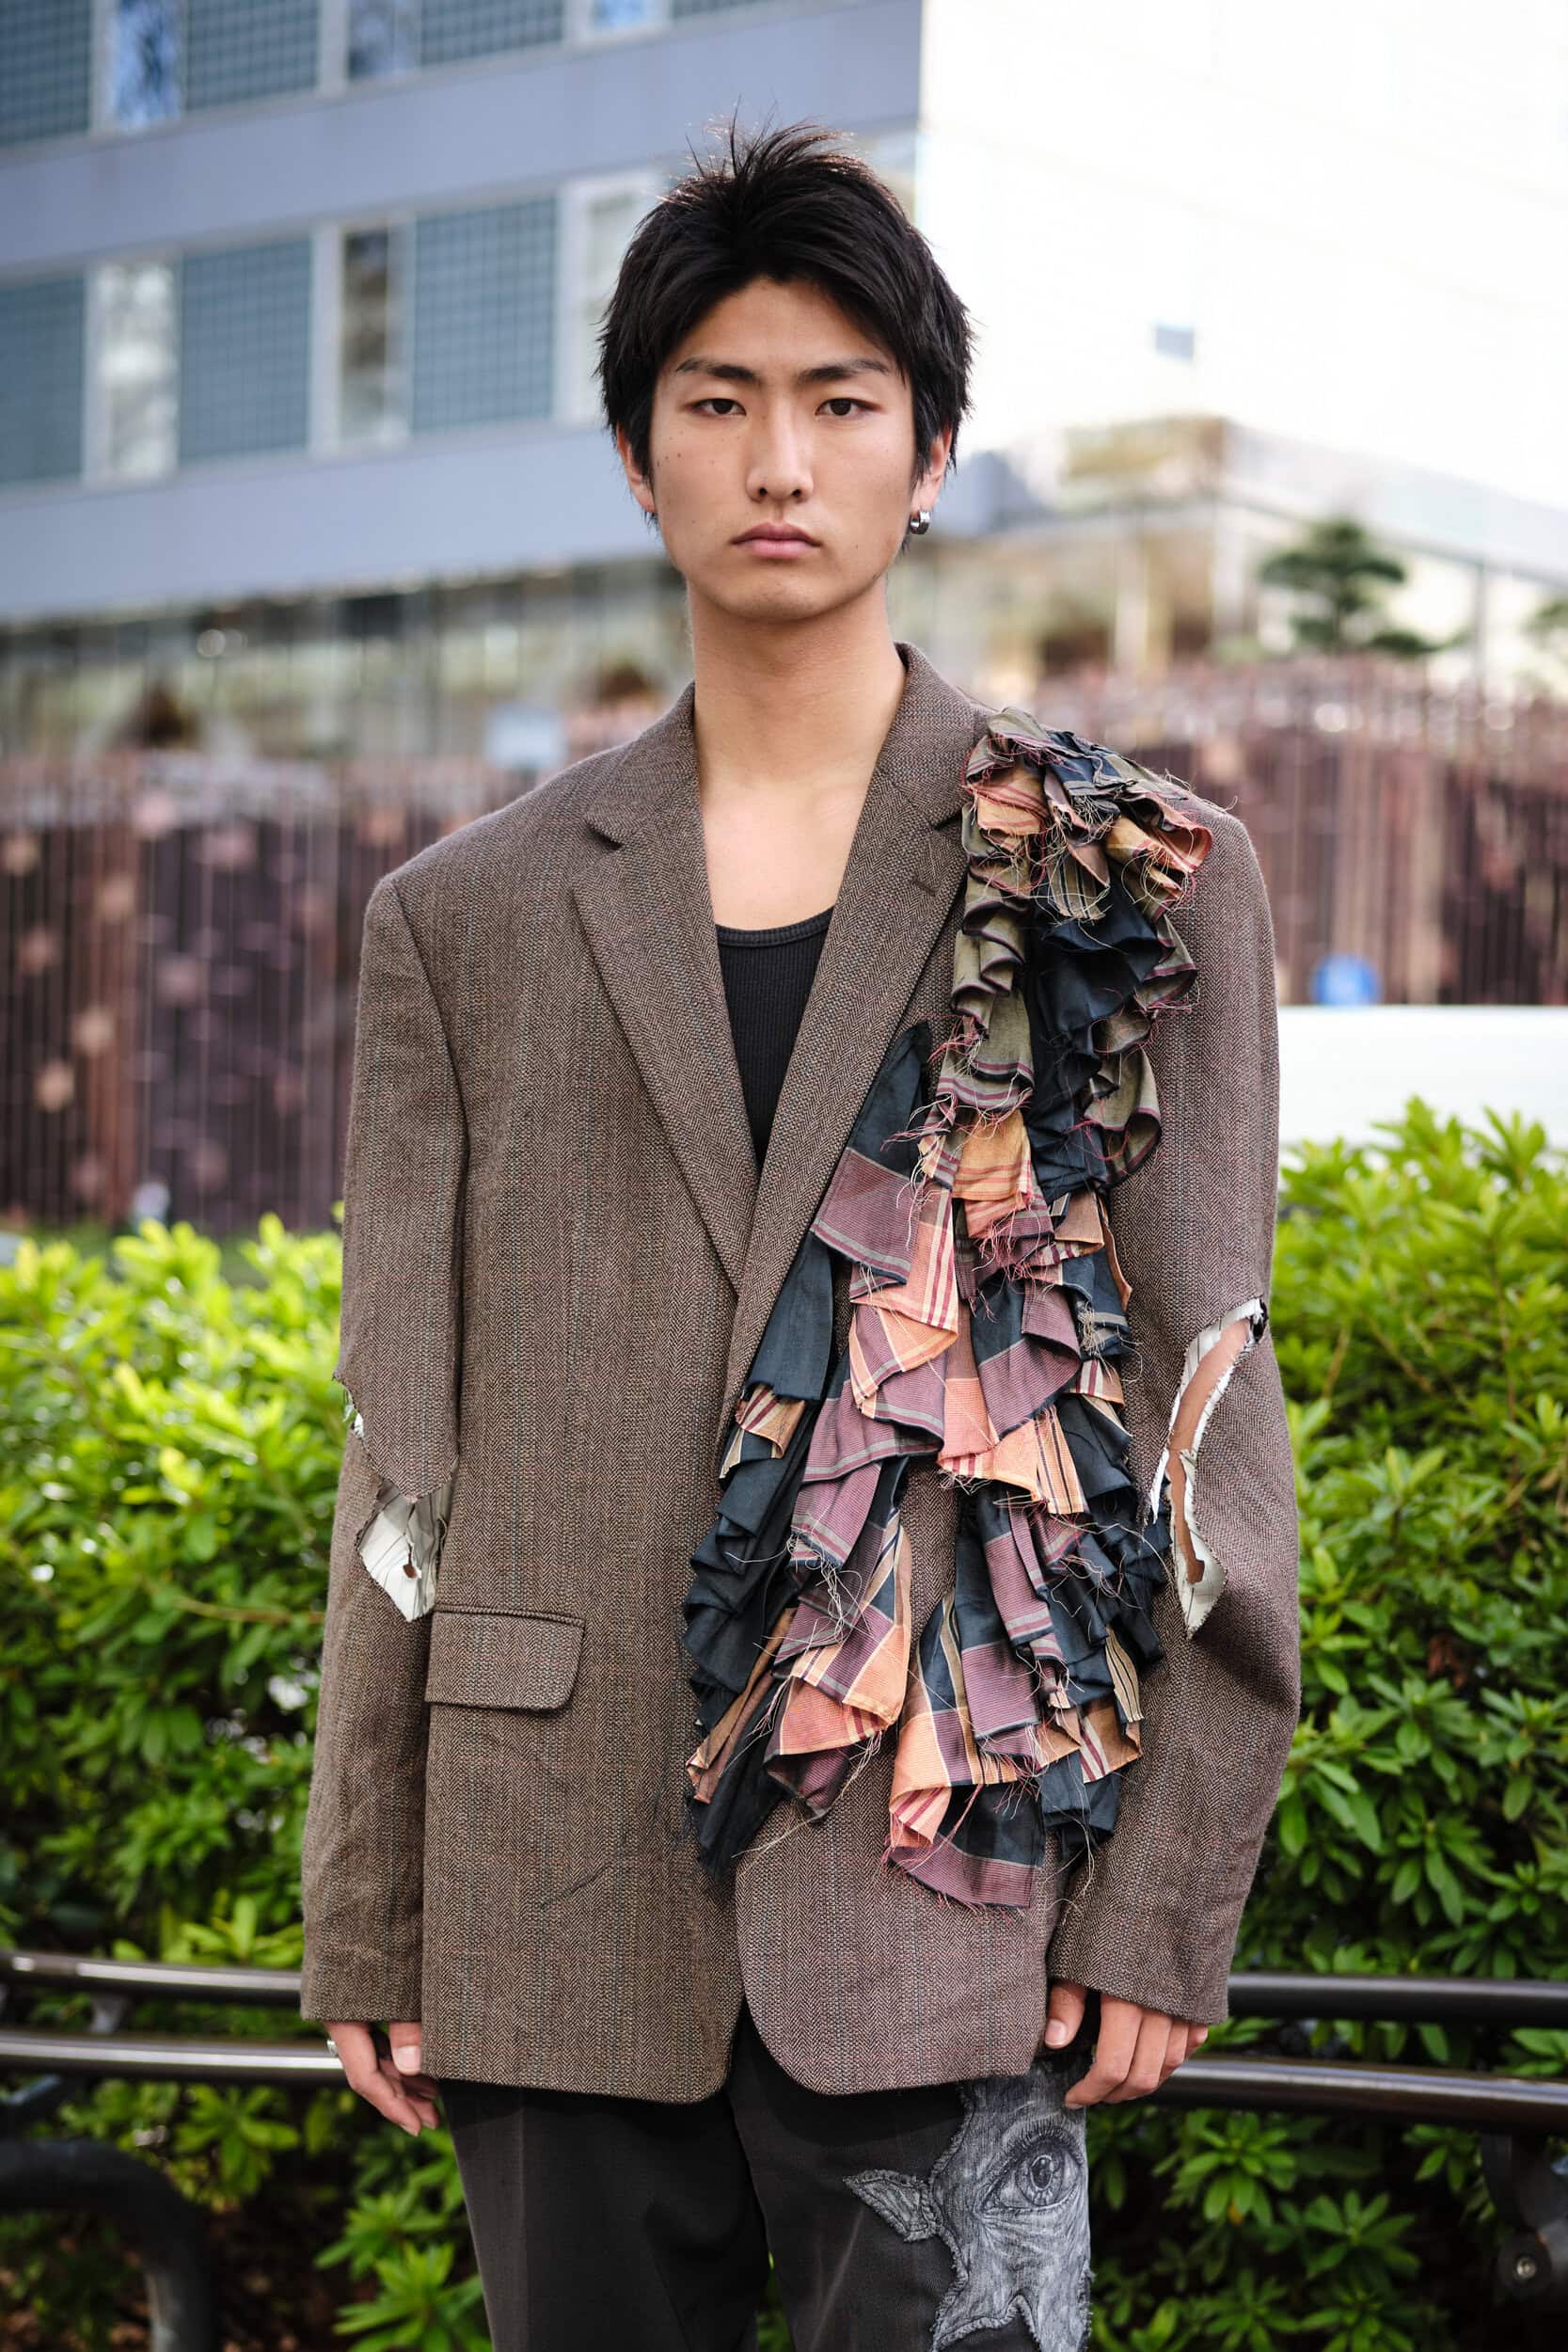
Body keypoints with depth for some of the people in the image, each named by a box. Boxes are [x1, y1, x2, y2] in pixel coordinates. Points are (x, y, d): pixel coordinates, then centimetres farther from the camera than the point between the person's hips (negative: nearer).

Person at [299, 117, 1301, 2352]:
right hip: (561, 1916, 3)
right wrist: (365, 1919, 8)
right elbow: (404, 1455, 11)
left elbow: (1207, 1412, 3)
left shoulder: (1135, 879, 6)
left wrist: (1166, 1896, -3)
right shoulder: (469, 916, 12)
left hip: (949, 1899, -2)